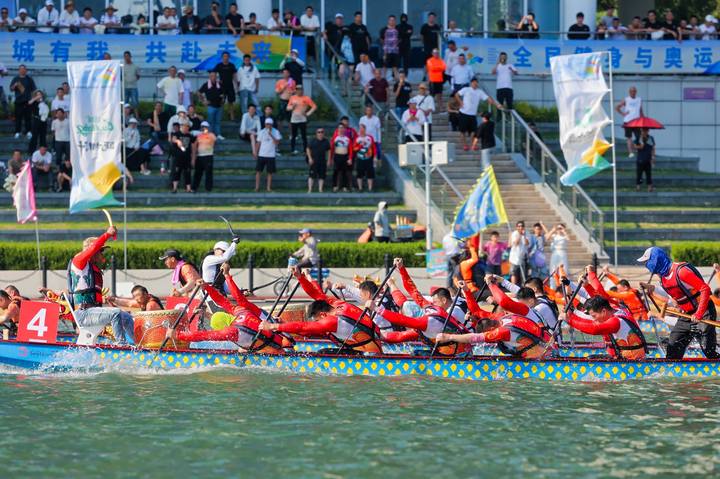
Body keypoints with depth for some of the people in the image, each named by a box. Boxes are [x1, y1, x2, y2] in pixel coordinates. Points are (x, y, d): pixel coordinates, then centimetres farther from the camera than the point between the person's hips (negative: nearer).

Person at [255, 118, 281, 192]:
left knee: (270, 172, 1)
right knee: (258, 171, -2)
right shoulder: (261, 132, 4)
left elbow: (277, 142, -11)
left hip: (271, 155, -1)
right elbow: (258, 143, 9)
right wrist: (256, 152, 4)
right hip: (261, 155, 1)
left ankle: (268, 187, 8)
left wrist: (271, 135, -20)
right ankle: (257, 187, 4)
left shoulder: (276, 132, 0)